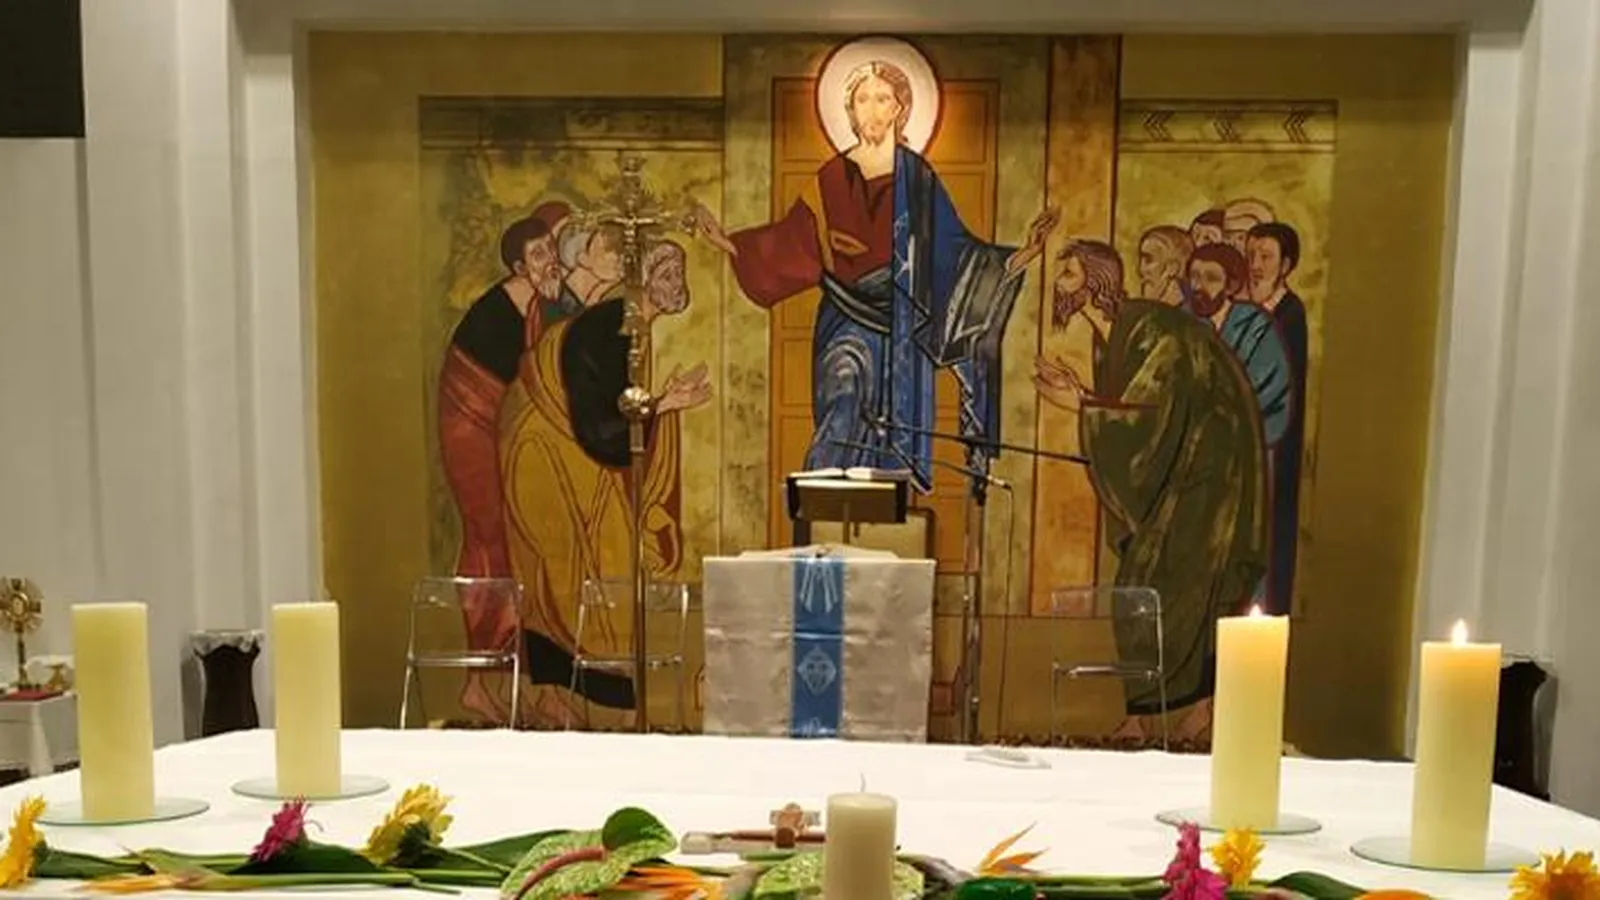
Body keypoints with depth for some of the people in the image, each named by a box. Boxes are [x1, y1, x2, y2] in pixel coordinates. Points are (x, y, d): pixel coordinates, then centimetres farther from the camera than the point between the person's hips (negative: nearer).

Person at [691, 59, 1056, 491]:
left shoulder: (917, 175, 2)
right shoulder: (833, 176, 5)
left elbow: (952, 245, 0)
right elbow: (790, 240, 5)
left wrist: (1020, 252, -9)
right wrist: (729, 241, -3)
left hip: (900, 328, 0)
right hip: (847, 323, 0)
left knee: (898, 435, 3)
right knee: (841, 430, -13)